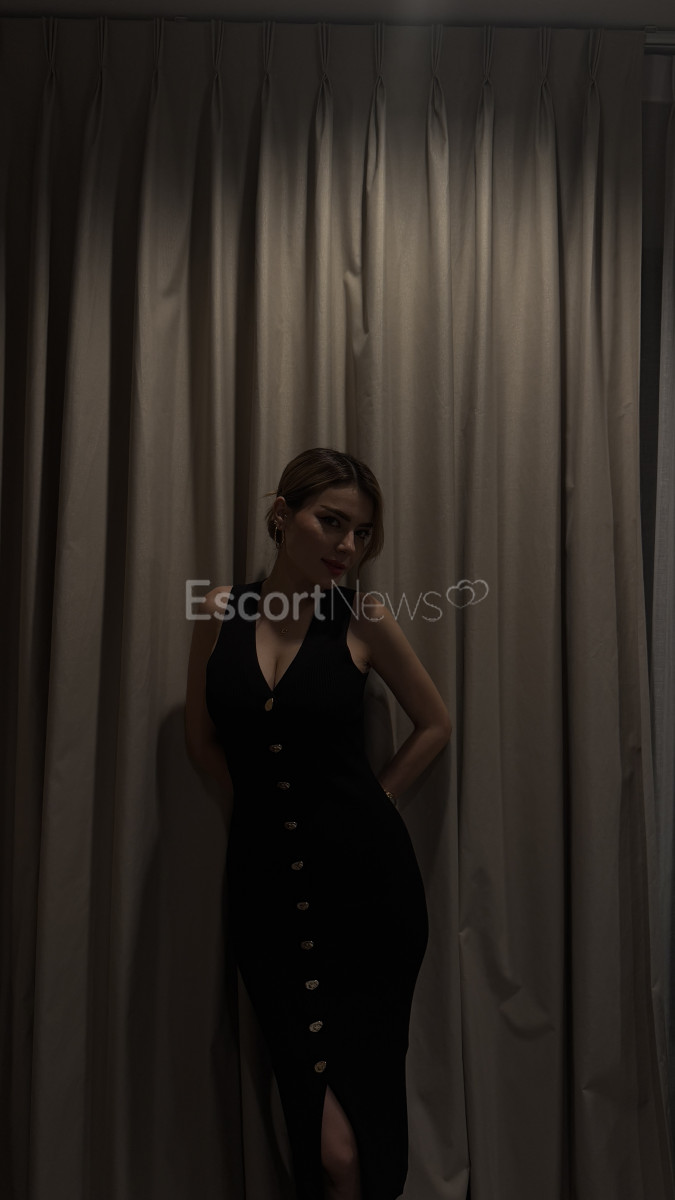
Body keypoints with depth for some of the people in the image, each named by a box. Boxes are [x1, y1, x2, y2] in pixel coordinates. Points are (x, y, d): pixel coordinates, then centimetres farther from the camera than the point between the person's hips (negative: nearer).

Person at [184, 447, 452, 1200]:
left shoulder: (363, 619, -4)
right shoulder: (222, 610, 0)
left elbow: (435, 725, 9)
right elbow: (203, 739, 12)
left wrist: (368, 806, 3)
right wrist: (261, 811, 10)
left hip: (365, 879, -1)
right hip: (263, 878, 2)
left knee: (350, 1140, 5)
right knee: (309, 1100, 12)